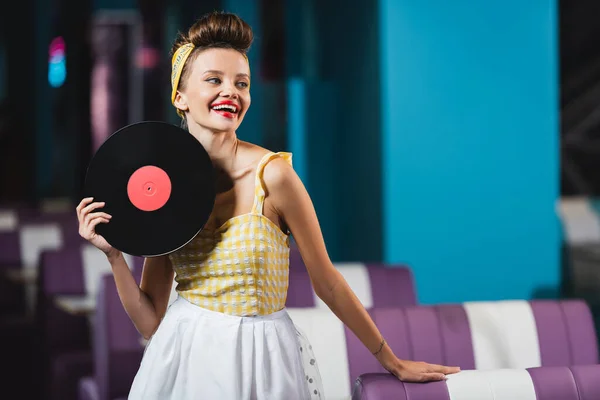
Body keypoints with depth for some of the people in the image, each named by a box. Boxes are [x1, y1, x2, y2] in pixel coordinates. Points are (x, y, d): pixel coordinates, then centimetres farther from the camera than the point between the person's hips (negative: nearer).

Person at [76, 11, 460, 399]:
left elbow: (327, 282, -5)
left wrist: (393, 362, 2)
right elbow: (151, 322, 0)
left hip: (263, 366, -2)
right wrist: (114, 254, -13)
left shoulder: (272, 174, -16)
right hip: (183, 362, 2)